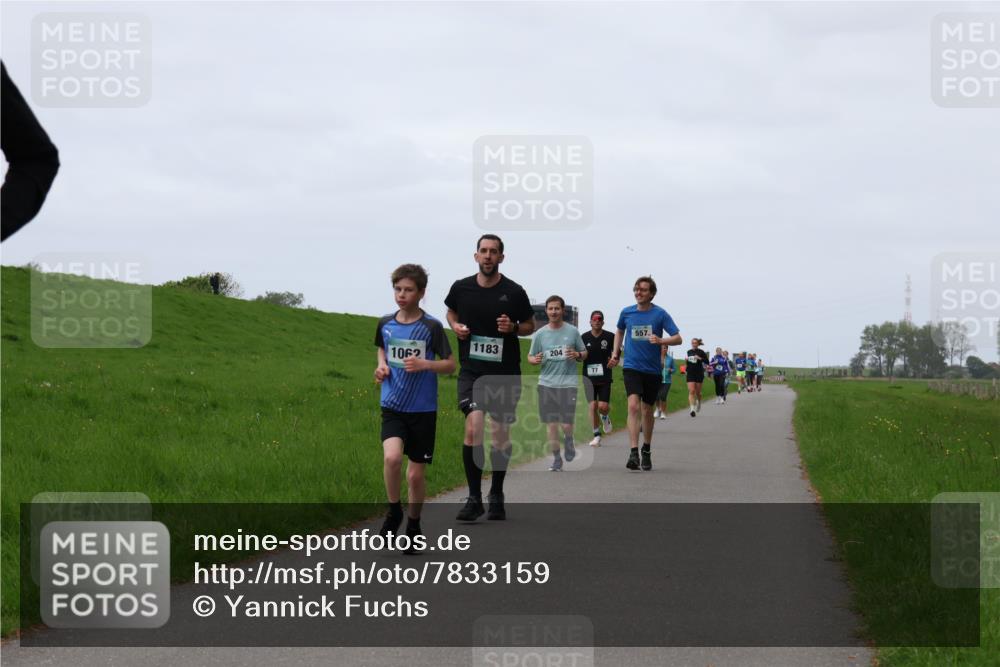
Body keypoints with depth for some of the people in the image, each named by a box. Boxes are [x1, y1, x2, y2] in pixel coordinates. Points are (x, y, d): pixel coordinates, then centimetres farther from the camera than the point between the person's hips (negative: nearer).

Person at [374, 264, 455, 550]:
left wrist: (425, 364, -20)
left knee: (416, 473, 5)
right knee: (392, 457, -23)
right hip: (392, 406, 2)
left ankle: (413, 525, 26)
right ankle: (394, 512, 0)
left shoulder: (431, 327, -7)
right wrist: (382, 366, 3)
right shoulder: (385, 324, 4)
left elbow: (450, 364, -2)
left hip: (423, 409, -2)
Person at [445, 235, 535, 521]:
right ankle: (474, 498, -9)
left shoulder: (514, 292, -4)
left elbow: (530, 325, 9)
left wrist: (513, 327, -13)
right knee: (474, 428, -16)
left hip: (505, 372, 0)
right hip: (471, 371, 0)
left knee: (500, 434, 7)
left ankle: (496, 497, 25)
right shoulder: (461, 288, 1)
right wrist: (455, 326, -1)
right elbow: (451, 312, 21)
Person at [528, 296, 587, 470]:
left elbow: (584, 353, 11)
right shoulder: (539, 334, 4)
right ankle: (556, 458, 16)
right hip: (546, 384, 2)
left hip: (568, 383, -2)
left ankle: (568, 441, 26)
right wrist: (535, 360, -11)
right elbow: (530, 356, 12)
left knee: (566, 424, -8)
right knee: (551, 424, 2)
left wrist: (578, 355, -12)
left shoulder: (572, 331, 2)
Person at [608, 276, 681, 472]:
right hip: (631, 366, 0)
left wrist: (661, 340, -27)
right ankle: (633, 453, -24)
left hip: (652, 369, 0)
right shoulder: (626, 313, 2)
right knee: (633, 406, -19)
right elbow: (619, 332, 23)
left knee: (647, 411, 12)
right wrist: (615, 354, 14)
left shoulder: (660, 314, -6)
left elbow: (678, 338, -9)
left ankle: (646, 451, 32)